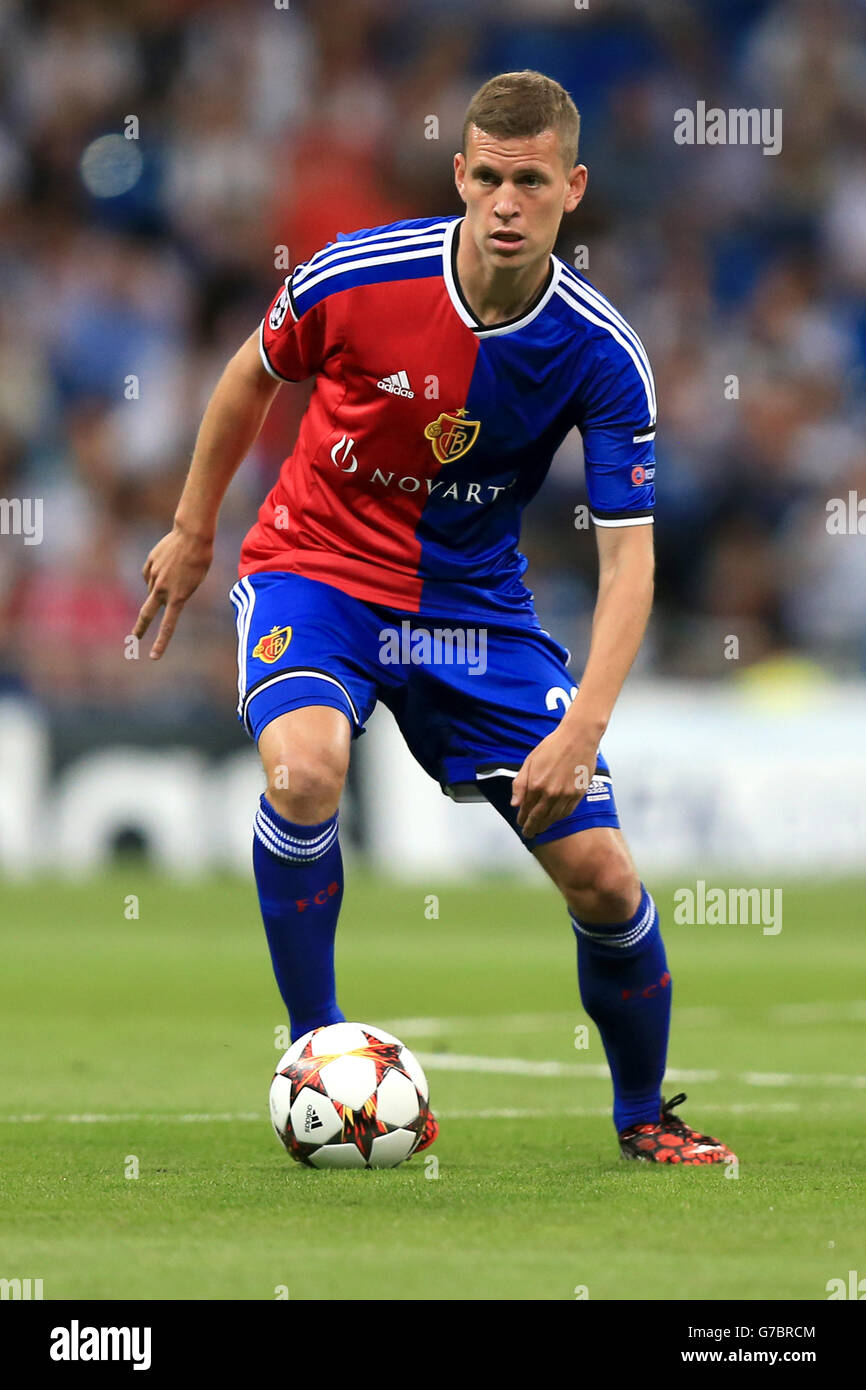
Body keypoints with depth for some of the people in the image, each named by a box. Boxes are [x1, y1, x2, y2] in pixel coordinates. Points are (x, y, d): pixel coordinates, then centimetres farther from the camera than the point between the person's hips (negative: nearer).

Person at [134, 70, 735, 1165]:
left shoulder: (600, 354, -17)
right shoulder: (357, 277, -20)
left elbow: (627, 557, -15)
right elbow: (252, 378, 3)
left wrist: (581, 730, -28)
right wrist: (192, 530, 13)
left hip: (472, 599, 2)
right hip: (317, 567, -2)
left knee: (602, 876, -5)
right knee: (304, 771, -34)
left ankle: (643, 1116, 22)